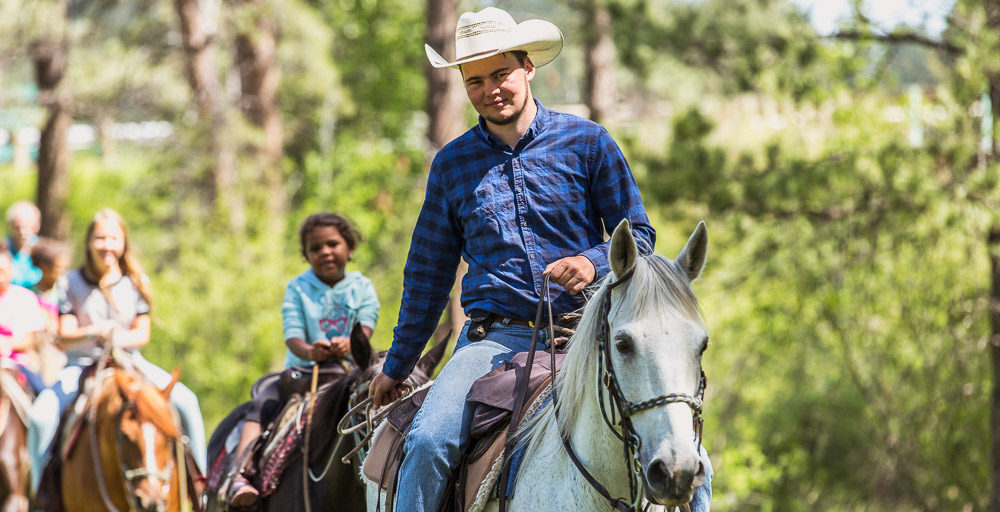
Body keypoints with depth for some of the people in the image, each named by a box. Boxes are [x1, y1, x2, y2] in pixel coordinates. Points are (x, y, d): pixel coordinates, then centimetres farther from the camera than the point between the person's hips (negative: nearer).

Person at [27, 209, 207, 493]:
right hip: (81, 364, -1)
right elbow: (64, 338, -8)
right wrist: (92, 333, -29)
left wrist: (120, 338, -24)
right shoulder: (71, 283, -4)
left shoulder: (136, 282, 0)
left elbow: (142, 334, -1)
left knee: (185, 400, -19)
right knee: (41, 416, -27)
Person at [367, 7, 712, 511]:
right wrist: (395, 367, 26)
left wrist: (594, 263, -13)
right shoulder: (451, 164, 12)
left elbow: (639, 234, 10)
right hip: (494, 337, 1)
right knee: (428, 441, -27)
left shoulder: (587, 142, 7)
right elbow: (427, 273, 21)